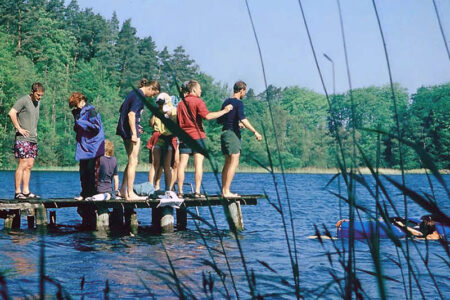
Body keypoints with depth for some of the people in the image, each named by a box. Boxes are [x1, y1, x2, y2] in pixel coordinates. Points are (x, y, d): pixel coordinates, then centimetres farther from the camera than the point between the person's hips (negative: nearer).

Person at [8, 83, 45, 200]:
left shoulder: (38, 102, 17)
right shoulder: (23, 100, -8)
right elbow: (11, 113, -19)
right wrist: (19, 128, -18)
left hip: (33, 139, 8)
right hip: (23, 139, -8)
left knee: (29, 166, 7)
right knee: (22, 165, -9)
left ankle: (26, 191, 11)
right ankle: (17, 192, -6)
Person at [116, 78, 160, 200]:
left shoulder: (133, 93, 15)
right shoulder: (139, 96, -14)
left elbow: (122, 109, 24)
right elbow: (131, 114, -24)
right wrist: (134, 133, -24)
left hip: (124, 130, 10)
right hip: (130, 131, -10)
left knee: (131, 161, 16)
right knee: (133, 162, -5)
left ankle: (123, 190, 19)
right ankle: (130, 194, -3)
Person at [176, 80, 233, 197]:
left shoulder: (181, 103, 14)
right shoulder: (198, 102, -4)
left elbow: (178, 121, 15)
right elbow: (208, 116, -17)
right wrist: (224, 111, -12)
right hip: (197, 136, -5)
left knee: (182, 165, 2)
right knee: (198, 164, -4)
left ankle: (180, 191, 0)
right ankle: (197, 192, -8)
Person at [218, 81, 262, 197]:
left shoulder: (226, 102, 16)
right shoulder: (238, 103, -9)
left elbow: (220, 120, 23)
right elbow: (242, 119, -23)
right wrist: (255, 132, -23)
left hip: (225, 132, 9)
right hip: (233, 134, -9)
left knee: (228, 163, 13)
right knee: (234, 162, -8)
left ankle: (224, 190, 13)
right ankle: (227, 191, -13)